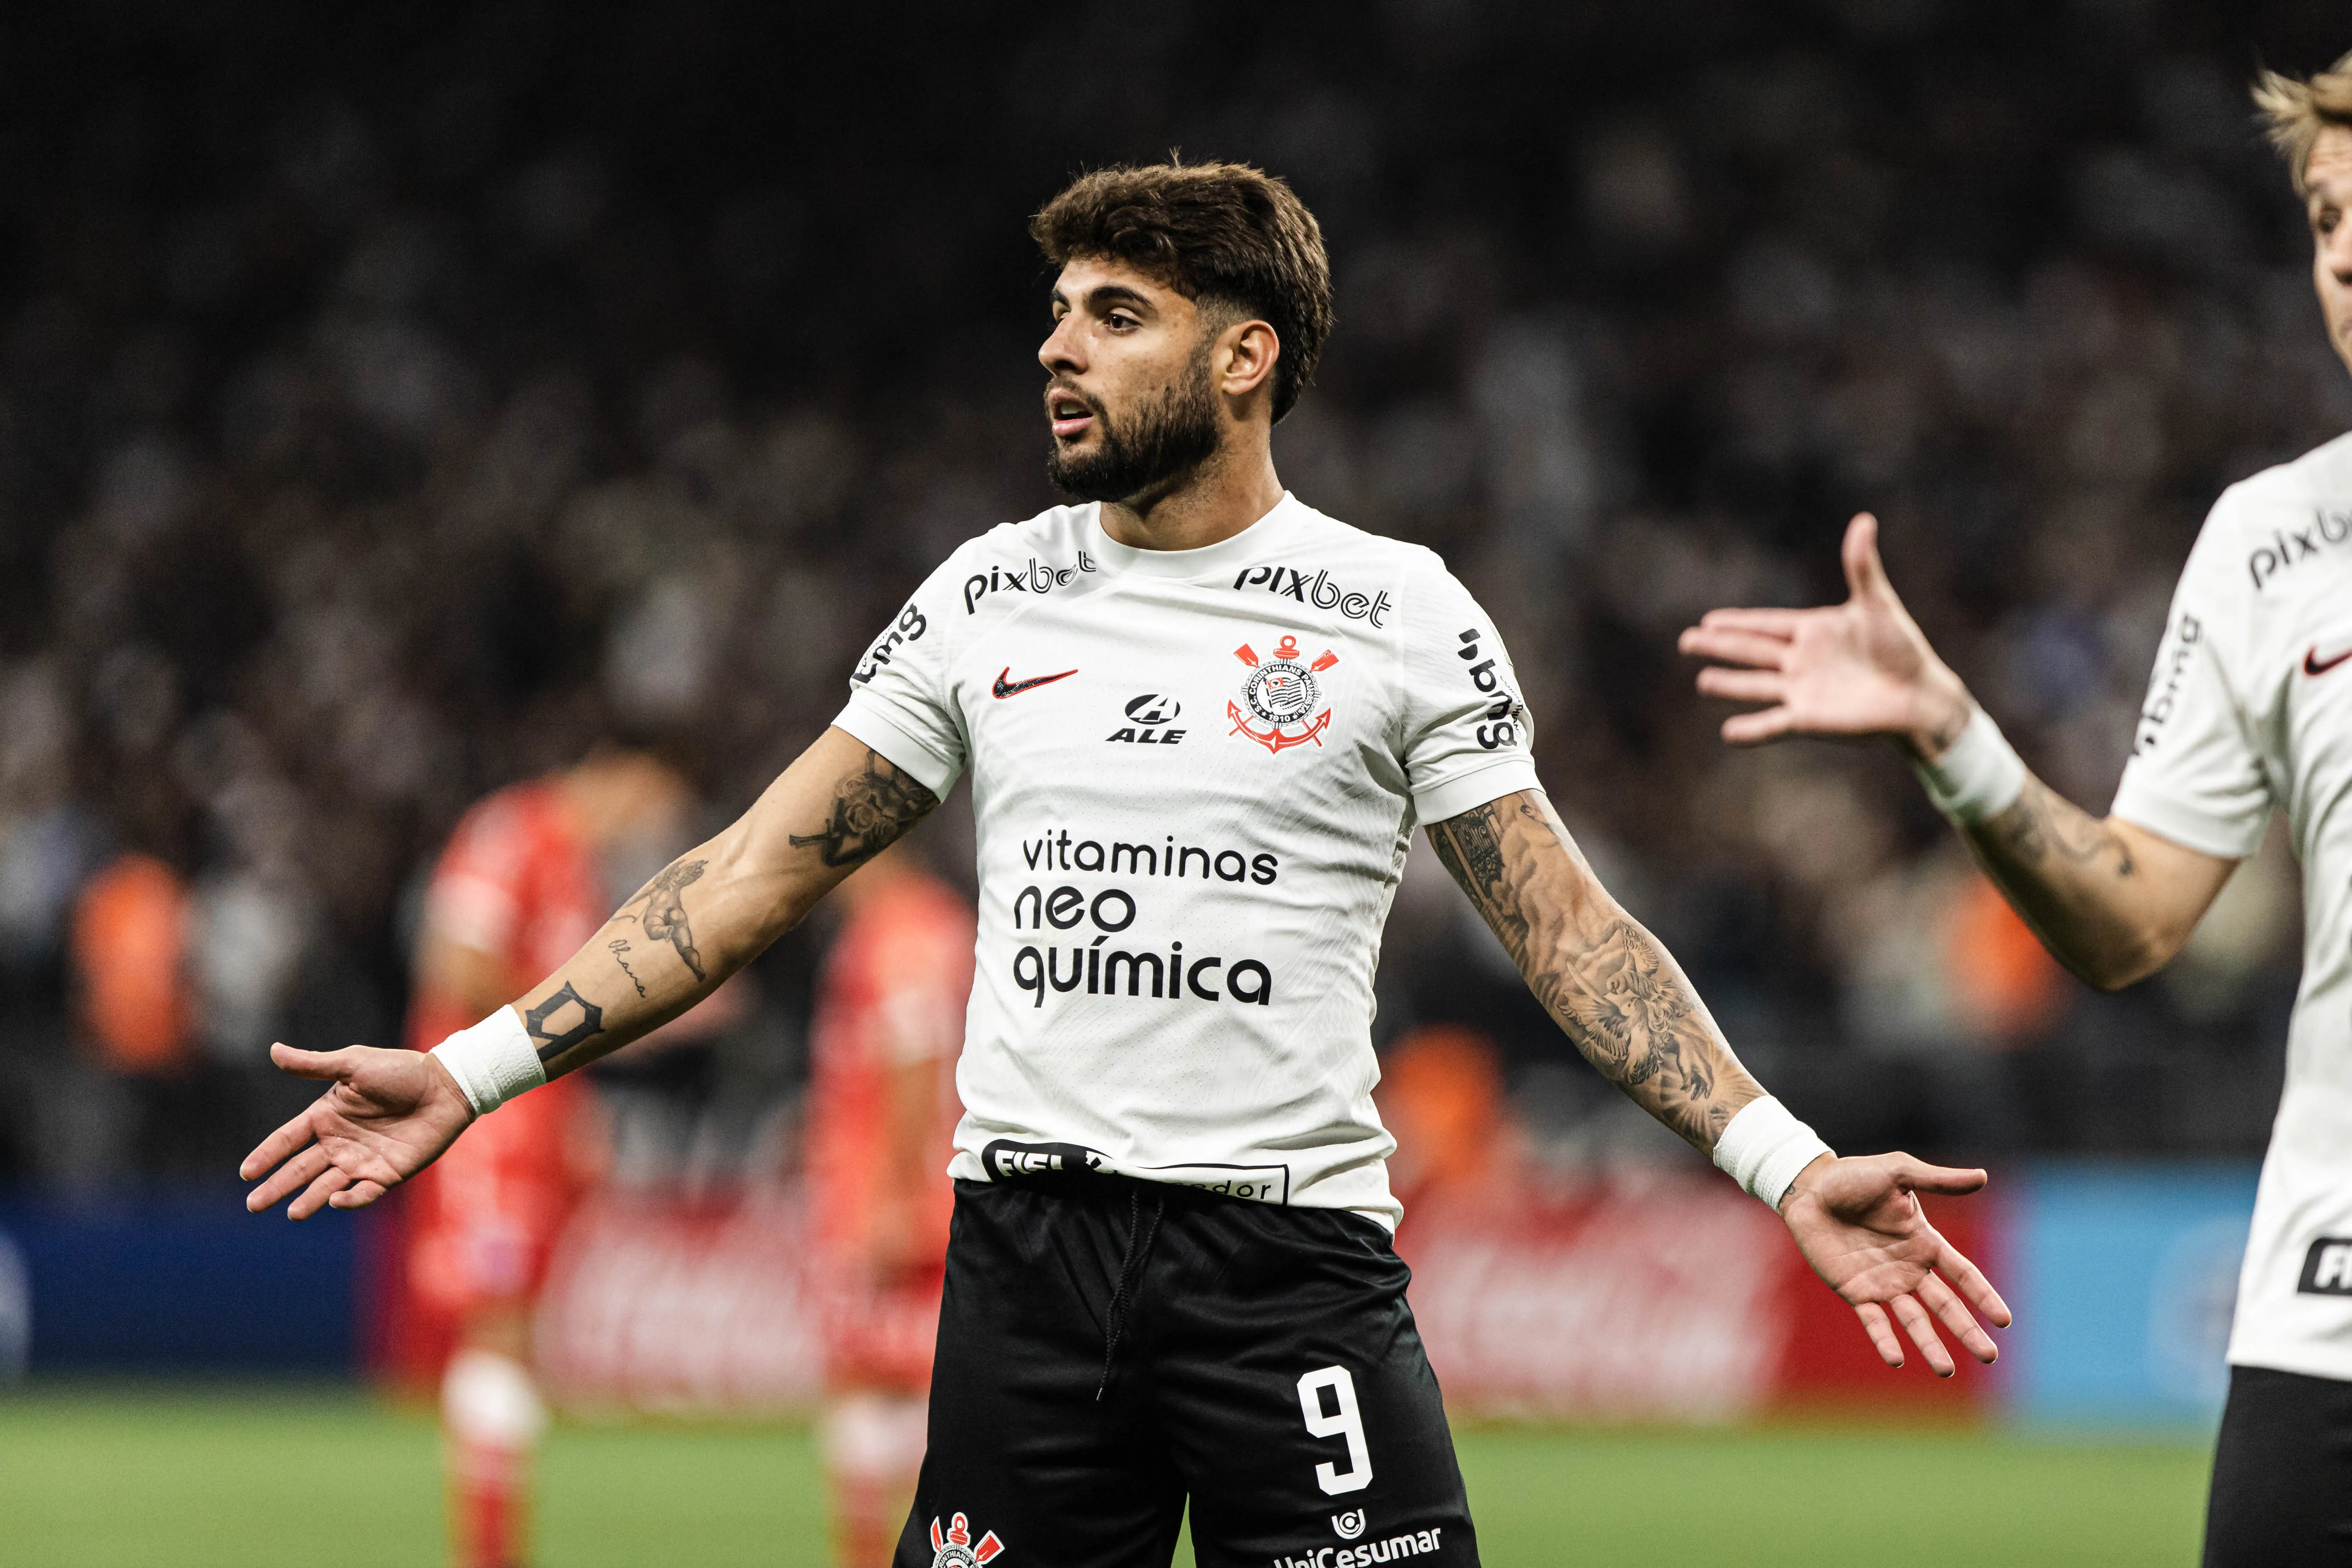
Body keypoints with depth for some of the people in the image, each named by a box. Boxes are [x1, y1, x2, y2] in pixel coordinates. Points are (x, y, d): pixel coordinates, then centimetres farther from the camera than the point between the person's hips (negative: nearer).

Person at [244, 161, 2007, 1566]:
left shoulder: (1400, 614, 1)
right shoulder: (987, 599, 10)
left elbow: (1568, 926, 0)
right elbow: (757, 873, 12)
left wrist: (1788, 1164, -11)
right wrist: (474, 1070, 6)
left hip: (1295, 1252, -3)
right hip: (1028, 1249, 3)